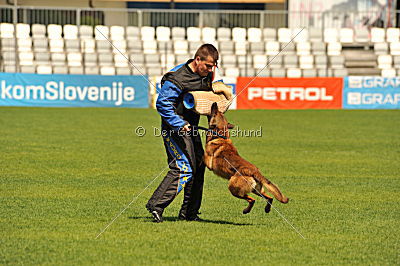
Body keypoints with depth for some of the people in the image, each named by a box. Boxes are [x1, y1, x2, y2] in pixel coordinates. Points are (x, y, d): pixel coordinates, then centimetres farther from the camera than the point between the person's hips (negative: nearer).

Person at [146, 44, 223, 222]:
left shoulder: (206, 74, 5)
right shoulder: (177, 78, -21)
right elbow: (162, 104, -23)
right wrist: (179, 124, -28)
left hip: (190, 127, 9)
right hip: (174, 128, -9)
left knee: (198, 167, 10)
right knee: (184, 168, -18)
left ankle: (189, 212, 18)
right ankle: (156, 205, -17)